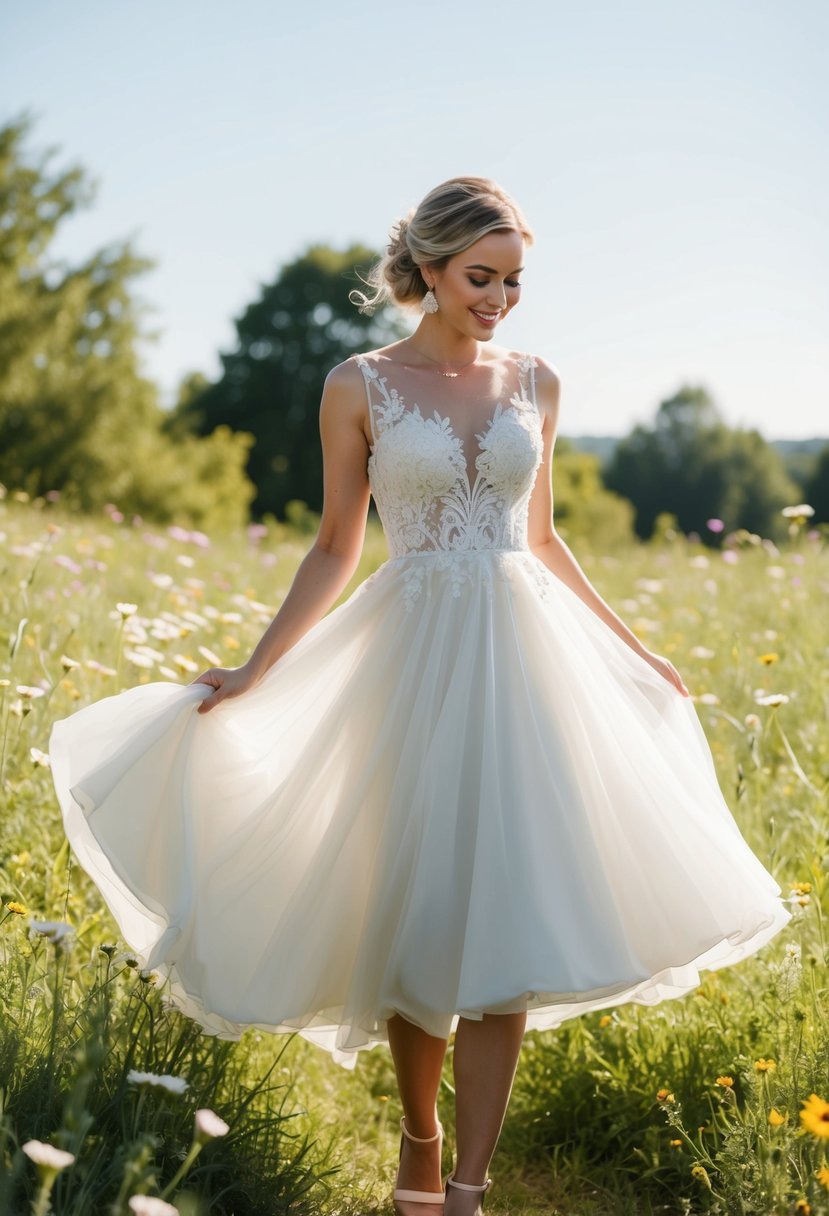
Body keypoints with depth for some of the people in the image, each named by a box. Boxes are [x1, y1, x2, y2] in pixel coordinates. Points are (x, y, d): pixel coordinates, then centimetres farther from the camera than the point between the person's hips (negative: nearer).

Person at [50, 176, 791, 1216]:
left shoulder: (536, 383, 9)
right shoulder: (360, 386, 0)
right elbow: (335, 550, 4)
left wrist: (632, 650, 19)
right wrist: (255, 671, -2)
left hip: (525, 657, 3)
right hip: (415, 660, -2)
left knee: (510, 915, -4)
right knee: (419, 909, 3)